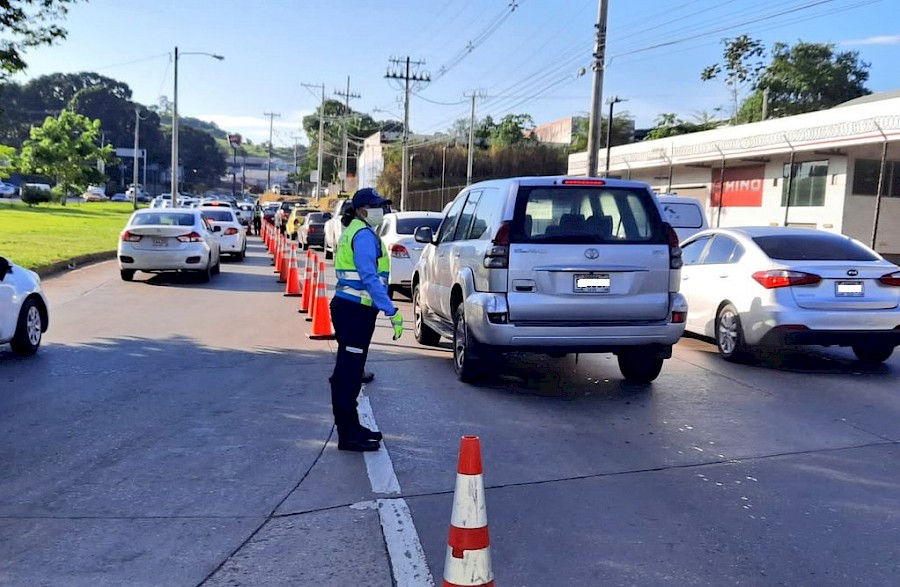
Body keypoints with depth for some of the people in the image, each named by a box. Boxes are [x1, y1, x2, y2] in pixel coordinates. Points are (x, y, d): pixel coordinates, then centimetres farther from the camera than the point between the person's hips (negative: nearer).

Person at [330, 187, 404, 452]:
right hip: (355, 310, -11)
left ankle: (350, 427, 27)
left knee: (349, 371, 16)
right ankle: (348, 435, 1)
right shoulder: (364, 235, -14)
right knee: (348, 373, -5)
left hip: (351, 308, 11)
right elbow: (370, 278, -23)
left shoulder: (355, 231, 19)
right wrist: (391, 311, -24)